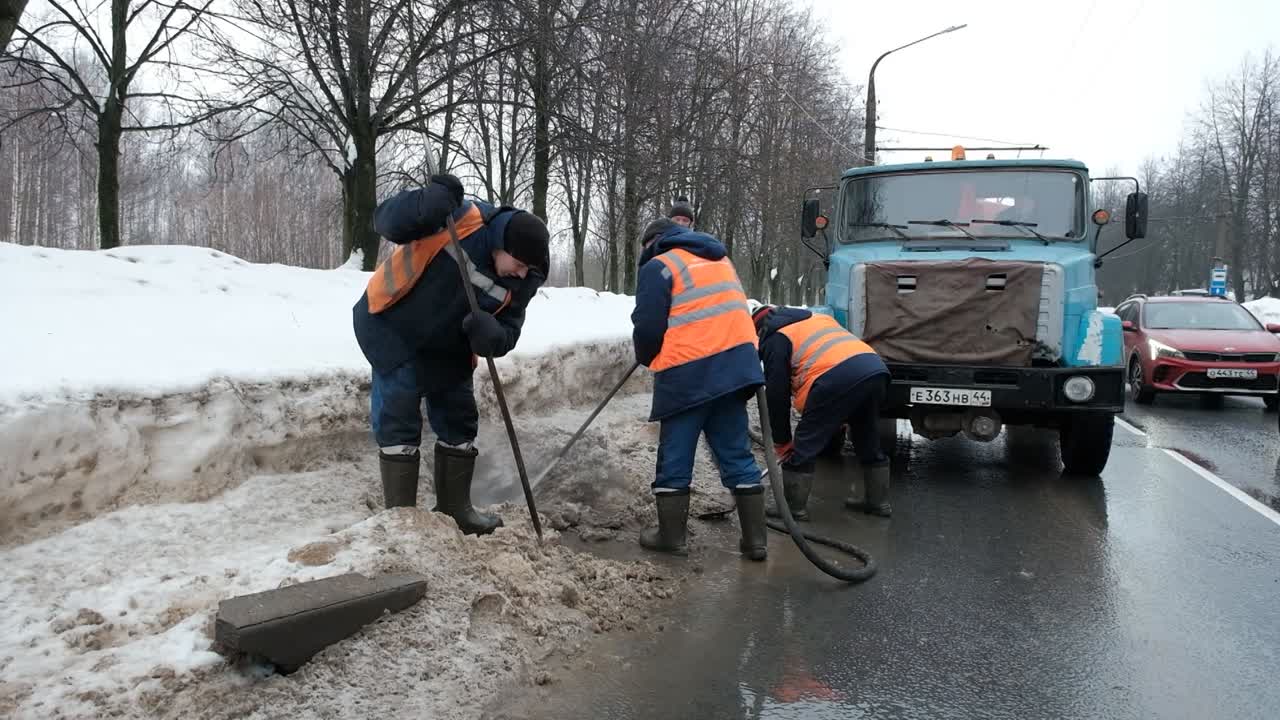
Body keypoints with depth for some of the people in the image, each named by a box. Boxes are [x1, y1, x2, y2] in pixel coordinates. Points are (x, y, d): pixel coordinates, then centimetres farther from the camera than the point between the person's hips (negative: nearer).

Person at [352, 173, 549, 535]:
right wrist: (428, 201, -45)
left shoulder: (520, 283, -13)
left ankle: (455, 508, 26)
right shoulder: (462, 218, -27)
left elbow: (507, 335, -9)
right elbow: (386, 221, -25)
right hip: (392, 329, -6)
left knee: (460, 423, 11)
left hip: (446, 349, 6)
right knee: (399, 423, -6)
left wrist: (490, 335, -34)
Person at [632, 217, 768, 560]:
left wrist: (647, 358, 13)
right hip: (734, 364, 6)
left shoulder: (659, 266, -2)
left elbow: (648, 327, -6)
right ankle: (755, 539, 11)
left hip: (688, 374, -6)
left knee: (675, 458, 6)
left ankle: (671, 536, 14)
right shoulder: (719, 259, 21)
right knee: (737, 455, 10)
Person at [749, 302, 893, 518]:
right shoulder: (815, 317, 34)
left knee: (803, 446, 4)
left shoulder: (775, 338, 10)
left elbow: (777, 394, 7)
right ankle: (879, 502, 36)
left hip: (838, 378, -8)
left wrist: (781, 443, 17)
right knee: (869, 443, 25)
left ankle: (794, 508, 10)